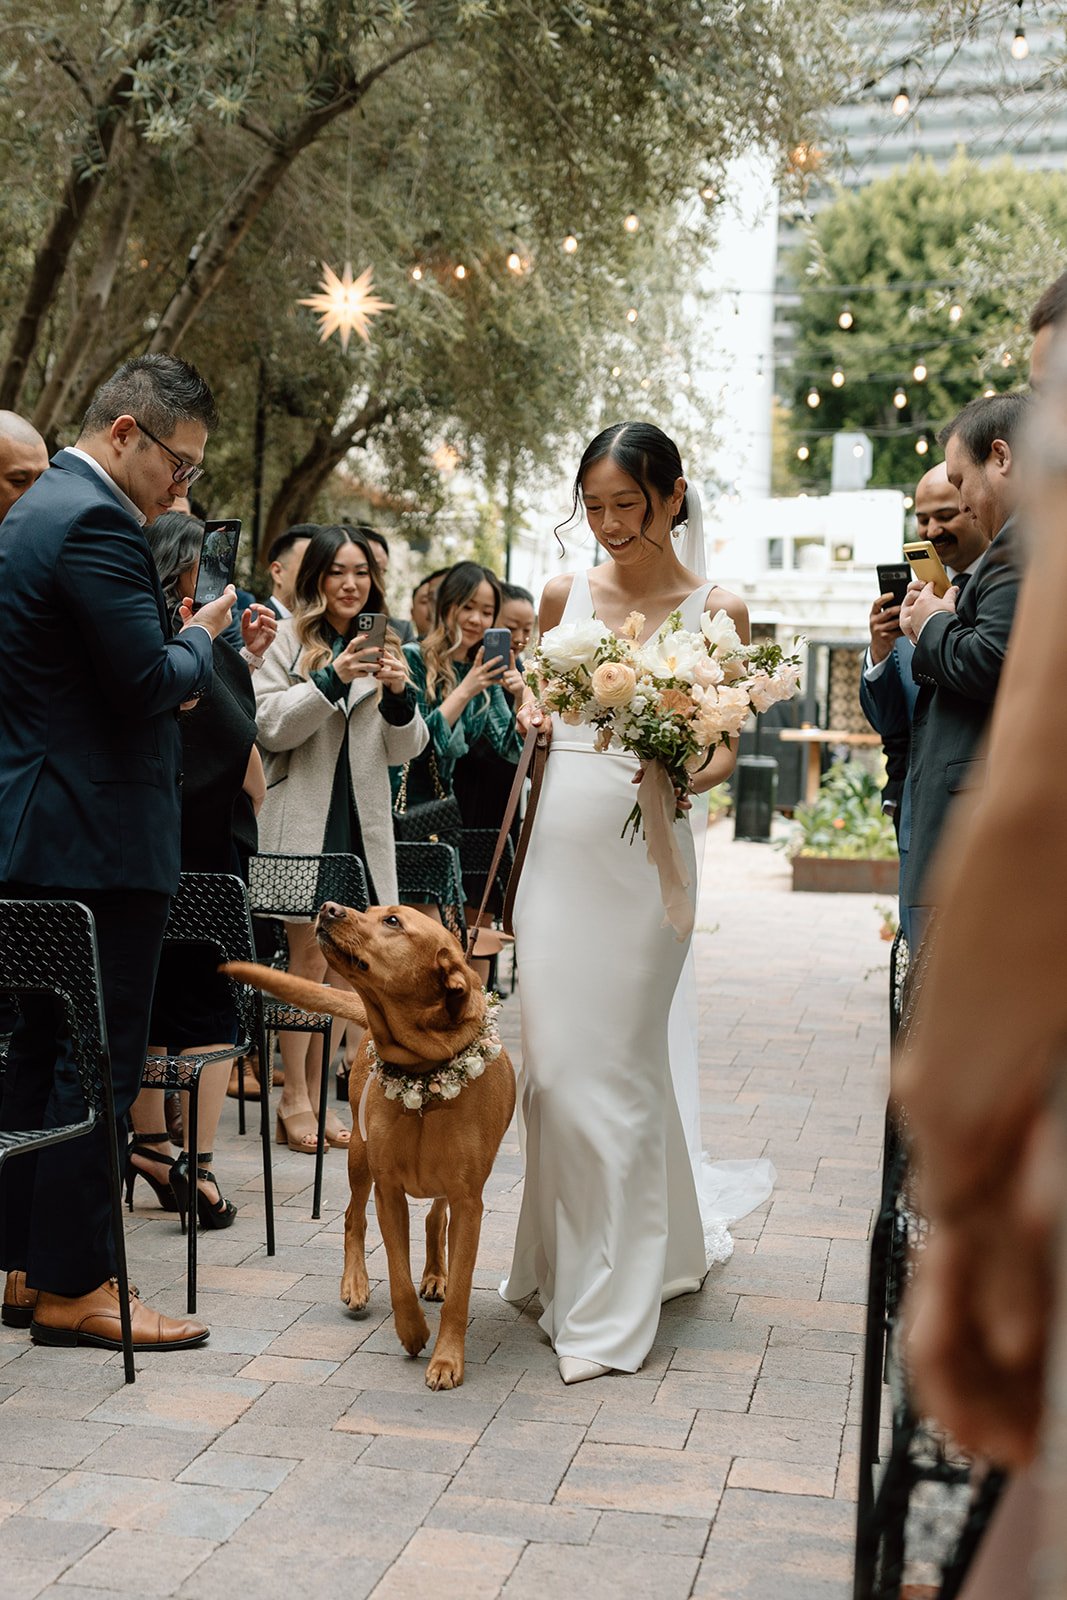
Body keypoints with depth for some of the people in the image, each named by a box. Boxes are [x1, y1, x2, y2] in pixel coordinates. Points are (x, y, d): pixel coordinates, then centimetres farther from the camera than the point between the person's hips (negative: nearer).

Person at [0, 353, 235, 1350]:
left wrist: (178, 643, 11)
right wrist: (201, 635, -2)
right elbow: (151, 680, -20)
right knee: (100, 1062, -2)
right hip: (96, 839, -11)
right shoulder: (95, 522, -16)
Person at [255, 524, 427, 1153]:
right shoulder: (287, 639, 1)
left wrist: (399, 696, -10)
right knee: (310, 951, -5)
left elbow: (404, 751, 9)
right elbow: (269, 726, -9)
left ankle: (314, 1094, 15)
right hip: (302, 815, -4)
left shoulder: (382, 645, 12)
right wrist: (331, 680, -19)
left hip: (362, 821, 4)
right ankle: (294, 1098, 4)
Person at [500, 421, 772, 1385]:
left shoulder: (716, 610, 0)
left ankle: (609, 1307, 9)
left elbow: (728, 745, 0)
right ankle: (565, 1264, 26)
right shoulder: (566, 595, 10)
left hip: (641, 855, -4)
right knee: (553, 1061, 7)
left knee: (610, 1068, -2)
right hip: (558, 846, 4)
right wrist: (530, 709, 1)